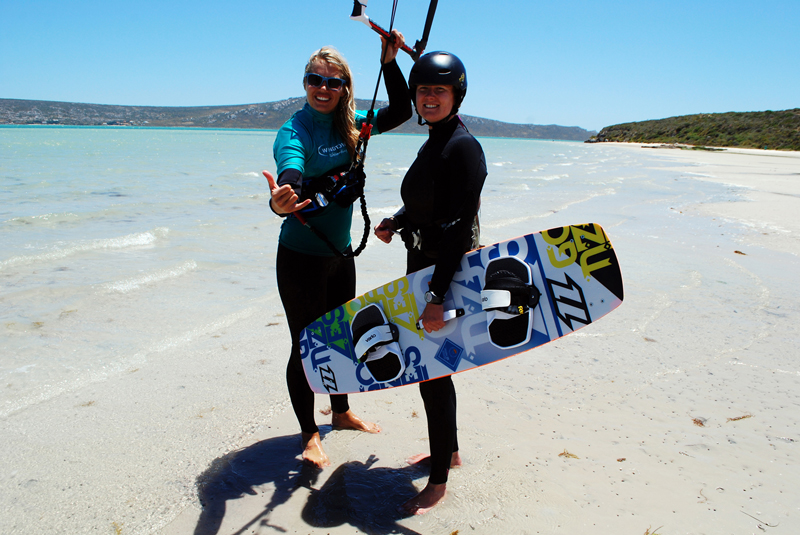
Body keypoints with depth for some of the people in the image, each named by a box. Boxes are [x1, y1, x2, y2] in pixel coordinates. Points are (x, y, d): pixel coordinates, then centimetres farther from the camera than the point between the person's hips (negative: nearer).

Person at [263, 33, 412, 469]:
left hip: (340, 253, 7)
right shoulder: (294, 131, -17)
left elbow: (400, 113, 5)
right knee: (306, 346, 4)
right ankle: (309, 435, 21)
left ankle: (341, 414, 40)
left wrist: (389, 62, -6)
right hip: (301, 257, -6)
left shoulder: (350, 124, 3)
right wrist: (280, 202, -58)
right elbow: (290, 174, -35)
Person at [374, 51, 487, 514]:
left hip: (449, 272, -9)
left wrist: (438, 295, -30)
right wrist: (396, 223, 5)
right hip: (423, 266, 10)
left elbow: (460, 225, -25)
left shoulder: (463, 147, -18)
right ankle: (449, 450, 39)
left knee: (432, 370, -1)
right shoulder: (433, 143, 11)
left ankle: (439, 481, 17)